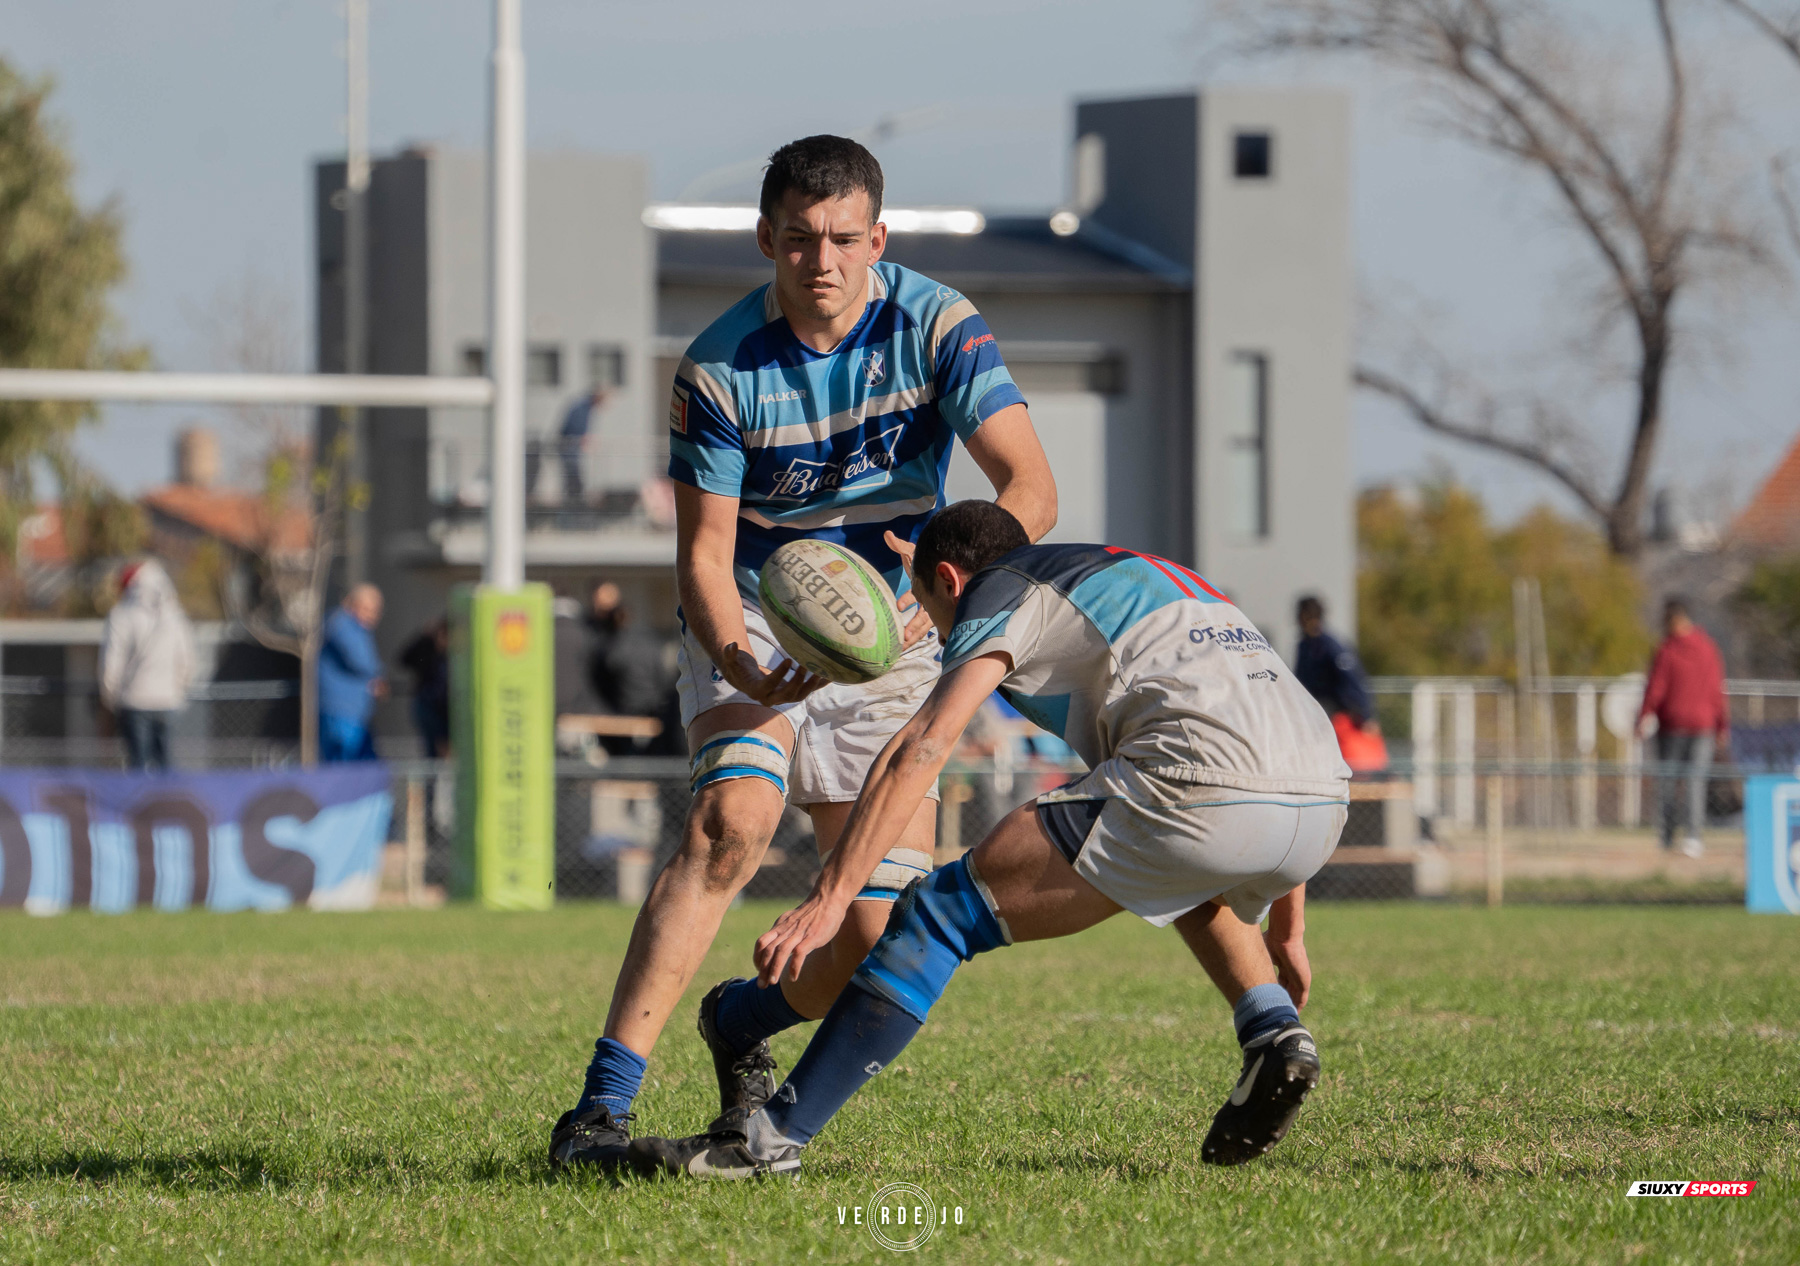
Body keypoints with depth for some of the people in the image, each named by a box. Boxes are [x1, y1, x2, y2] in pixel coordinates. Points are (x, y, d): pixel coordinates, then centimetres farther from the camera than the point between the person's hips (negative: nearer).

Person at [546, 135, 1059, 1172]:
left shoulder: (938, 327, -14)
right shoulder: (721, 368, -15)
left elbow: (1031, 488, -21)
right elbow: (703, 552, -12)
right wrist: (742, 667, -32)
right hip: (754, 624, -2)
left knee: (887, 936, -5)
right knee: (734, 821, -31)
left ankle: (747, 1021, 30)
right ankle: (605, 1100, -33)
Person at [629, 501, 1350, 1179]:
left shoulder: (1001, 590, 15)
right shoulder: (1147, 577, 38)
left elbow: (920, 748, -2)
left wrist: (829, 899, -8)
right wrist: (1286, 931, 45)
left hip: (1203, 798, -8)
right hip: (1323, 803, 8)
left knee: (946, 911, 1)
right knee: (1195, 881, 42)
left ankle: (772, 1140, -5)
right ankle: (1273, 1028, 15)